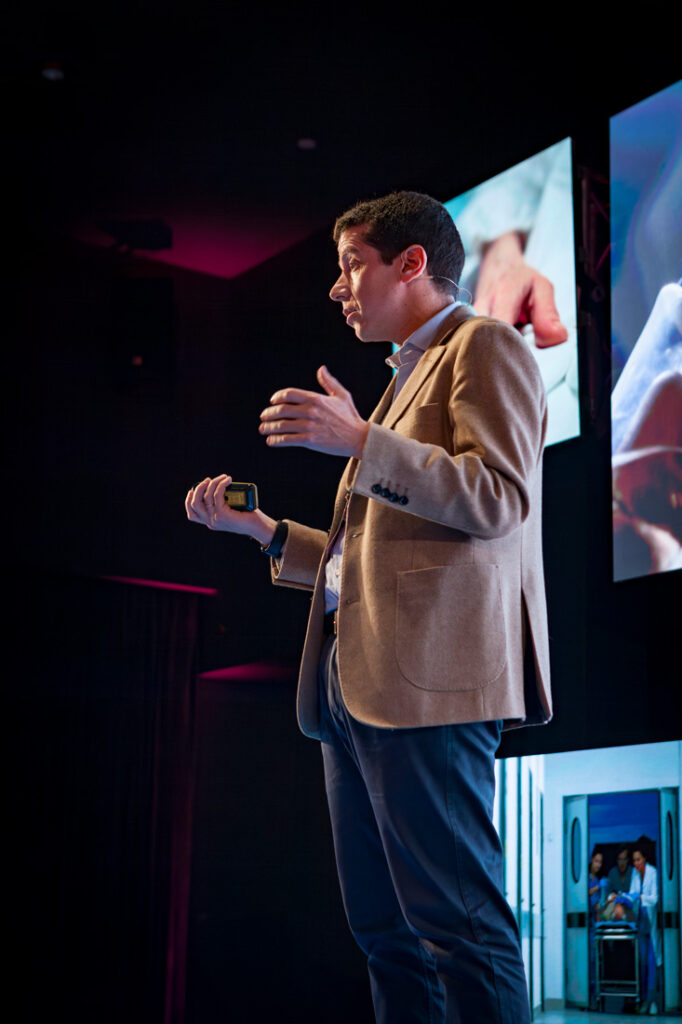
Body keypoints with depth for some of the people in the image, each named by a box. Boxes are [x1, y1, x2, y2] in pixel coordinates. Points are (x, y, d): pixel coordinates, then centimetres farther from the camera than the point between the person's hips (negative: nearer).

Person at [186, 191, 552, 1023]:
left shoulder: (483, 345, 1)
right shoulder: (409, 376, 28)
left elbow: (500, 497, -14)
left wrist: (358, 441, -19)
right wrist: (257, 528, 21)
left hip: (427, 674, -10)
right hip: (354, 678, 10)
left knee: (458, 923, -9)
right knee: (384, 929, 10)